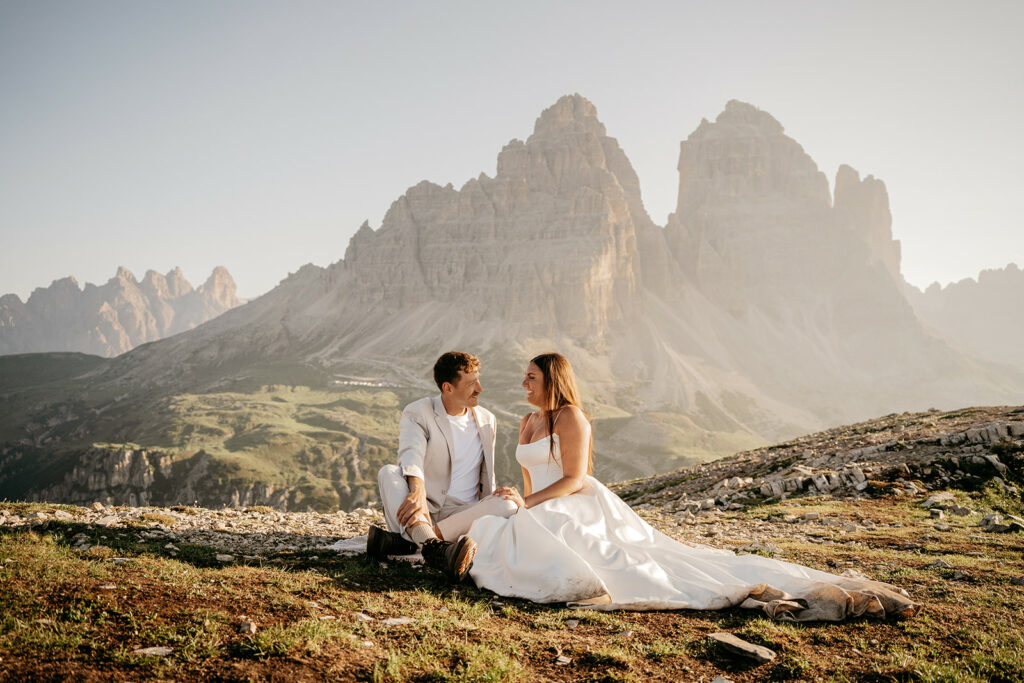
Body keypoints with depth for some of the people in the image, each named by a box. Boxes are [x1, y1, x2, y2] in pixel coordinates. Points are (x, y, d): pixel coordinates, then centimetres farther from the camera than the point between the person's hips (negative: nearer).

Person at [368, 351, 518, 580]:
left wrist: (488, 515, 8)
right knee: (388, 472, -29)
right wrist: (418, 491, -44)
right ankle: (435, 548, -55)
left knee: (507, 505, -27)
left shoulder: (486, 420, 12)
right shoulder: (417, 412, -3)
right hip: (423, 510, -3)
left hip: (461, 515, 3)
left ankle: (406, 540, -34)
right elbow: (411, 455, -24)